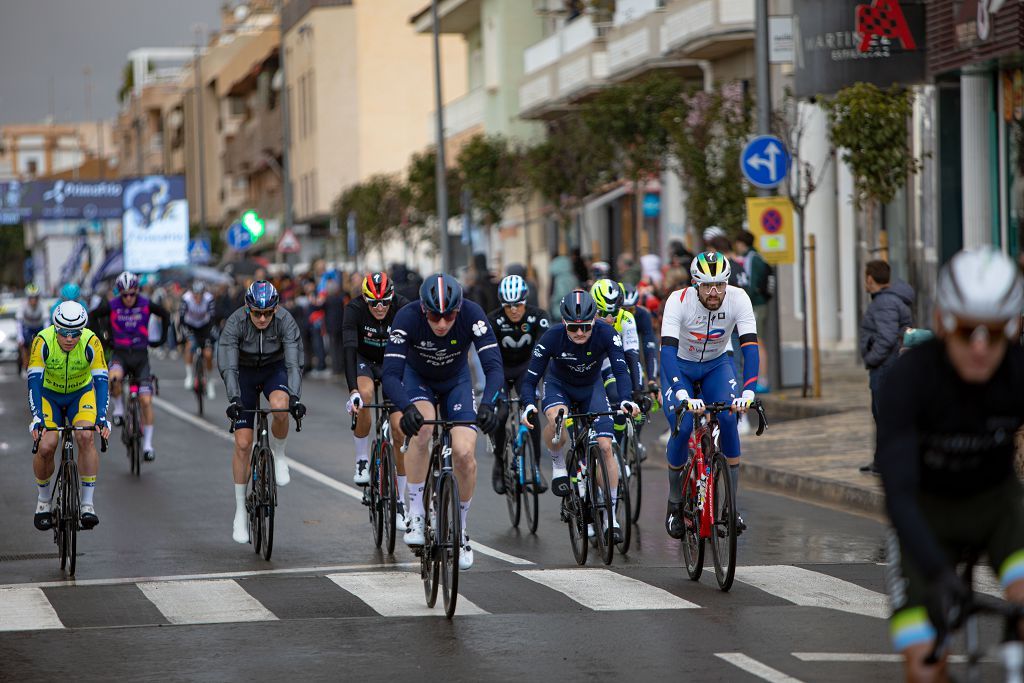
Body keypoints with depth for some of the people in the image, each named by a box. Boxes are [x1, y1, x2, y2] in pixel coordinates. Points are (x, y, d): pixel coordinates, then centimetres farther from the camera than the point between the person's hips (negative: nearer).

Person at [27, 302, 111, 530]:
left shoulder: (91, 343, -27)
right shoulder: (43, 341, -28)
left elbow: (101, 381, -28)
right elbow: (34, 381, -31)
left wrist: (101, 417, -40)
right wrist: (37, 418, -41)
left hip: (81, 393, 0)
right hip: (49, 394, 0)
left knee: (86, 437, -27)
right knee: (46, 447, -19)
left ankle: (88, 503, -19)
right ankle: (43, 500, 8)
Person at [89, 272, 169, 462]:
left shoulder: (146, 304, -4)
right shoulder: (111, 306, -7)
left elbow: (165, 315, 14)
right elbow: (91, 317, 9)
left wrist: (162, 338, 11)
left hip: (141, 355, 1)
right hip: (120, 354, -1)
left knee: (146, 401, -9)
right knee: (113, 378, -36)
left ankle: (148, 444, 2)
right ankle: (119, 408, -6)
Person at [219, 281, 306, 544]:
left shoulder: (285, 321, -26)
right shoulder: (235, 323, -27)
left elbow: (294, 363, -30)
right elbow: (228, 366, -30)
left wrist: (294, 397, -44)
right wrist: (234, 399, -44)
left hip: (274, 370, 0)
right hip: (245, 373, 0)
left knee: (280, 407, -36)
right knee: (243, 443, -7)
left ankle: (278, 454, -5)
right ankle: (240, 511, 5)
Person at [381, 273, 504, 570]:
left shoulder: (472, 315, -32)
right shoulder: (408, 317, -34)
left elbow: (493, 366, -35)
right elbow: (391, 374, -37)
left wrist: (488, 403, -54)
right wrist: (407, 408, -56)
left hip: (456, 381, 1)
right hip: (417, 377, -1)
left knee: (464, 453, -17)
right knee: (421, 427, -33)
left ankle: (461, 526, 7)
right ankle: (415, 513, -19)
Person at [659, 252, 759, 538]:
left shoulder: (738, 299, -27)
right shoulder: (679, 300, -32)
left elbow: (750, 347, -32)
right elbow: (667, 350, -40)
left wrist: (748, 392, -47)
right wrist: (682, 394, -53)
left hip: (717, 365, 2)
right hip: (679, 366, -2)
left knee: (728, 419, -21)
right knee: (682, 428, -19)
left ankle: (732, 505, -11)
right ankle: (675, 503, 4)